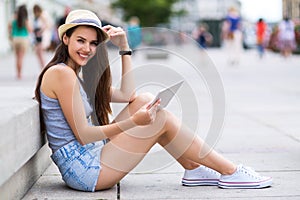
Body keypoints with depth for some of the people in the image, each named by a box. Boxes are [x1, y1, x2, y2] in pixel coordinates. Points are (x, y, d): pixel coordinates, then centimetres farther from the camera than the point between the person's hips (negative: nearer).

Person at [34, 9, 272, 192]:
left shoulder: (78, 75, 16)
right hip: (84, 170, -10)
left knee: (145, 100, 6)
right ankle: (230, 172, 1)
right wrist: (133, 122, -25)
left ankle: (194, 169, 10)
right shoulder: (61, 73, -14)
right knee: (161, 118, -10)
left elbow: (127, 95, 13)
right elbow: (83, 135, -18)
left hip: (91, 157, 10)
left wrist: (124, 47, 10)